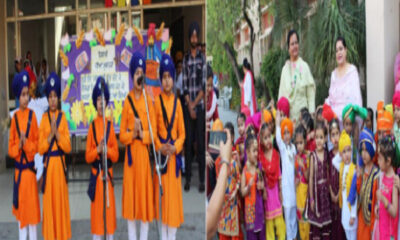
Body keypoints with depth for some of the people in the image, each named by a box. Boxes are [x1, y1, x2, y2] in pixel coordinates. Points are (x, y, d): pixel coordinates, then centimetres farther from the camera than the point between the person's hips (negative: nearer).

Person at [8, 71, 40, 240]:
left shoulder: (32, 115, -2)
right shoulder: (15, 117, 3)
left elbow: (37, 144, -2)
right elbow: (10, 148, 5)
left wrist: (26, 143, -19)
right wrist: (18, 146, -15)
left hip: (30, 167, -2)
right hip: (18, 168, 2)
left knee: (31, 205, 0)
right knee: (20, 206, 9)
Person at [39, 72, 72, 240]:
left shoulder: (63, 117, 3)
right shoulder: (44, 118, 4)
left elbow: (68, 147, -2)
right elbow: (40, 149, -1)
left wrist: (57, 133, -14)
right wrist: (50, 135, -14)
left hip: (60, 164, 0)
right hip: (48, 165, 0)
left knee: (61, 201, 3)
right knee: (49, 203, 3)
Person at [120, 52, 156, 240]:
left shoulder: (148, 101, 4)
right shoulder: (127, 101, 3)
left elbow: (154, 133, 2)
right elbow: (121, 136, 3)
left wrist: (142, 134, -16)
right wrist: (132, 134, -16)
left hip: (144, 153, 0)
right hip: (130, 154, 0)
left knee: (145, 195, 3)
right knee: (131, 196, 3)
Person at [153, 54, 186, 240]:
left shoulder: (177, 102, 4)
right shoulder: (157, 101, 2)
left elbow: (182, 133, 5)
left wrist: (175, 147, -12)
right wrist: (160, 147, -13)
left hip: (175, 154, 1)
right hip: (161, 154, -1)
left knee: (173, 194, 3)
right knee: (162, 195, 3)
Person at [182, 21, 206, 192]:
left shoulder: (203, 58, 2)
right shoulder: (185, 59, 7)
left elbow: (204, 85, -3)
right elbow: (184, 85, 3)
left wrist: (195, 103, -9)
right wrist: (189, 107, -6)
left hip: (200, 105, -2)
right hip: (188, 106, 2)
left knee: (200, 142, -1)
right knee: (188, 141, 4)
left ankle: (202, 179, 3)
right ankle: (188, 178, 10)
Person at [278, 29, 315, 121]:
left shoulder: (304, 66, 0)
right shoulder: (285, 69, 9)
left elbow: (311, 93, -1)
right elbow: (281, 94, 12)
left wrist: (311, 113, -6)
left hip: (302, 113, -2)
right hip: (288, 115, 2)